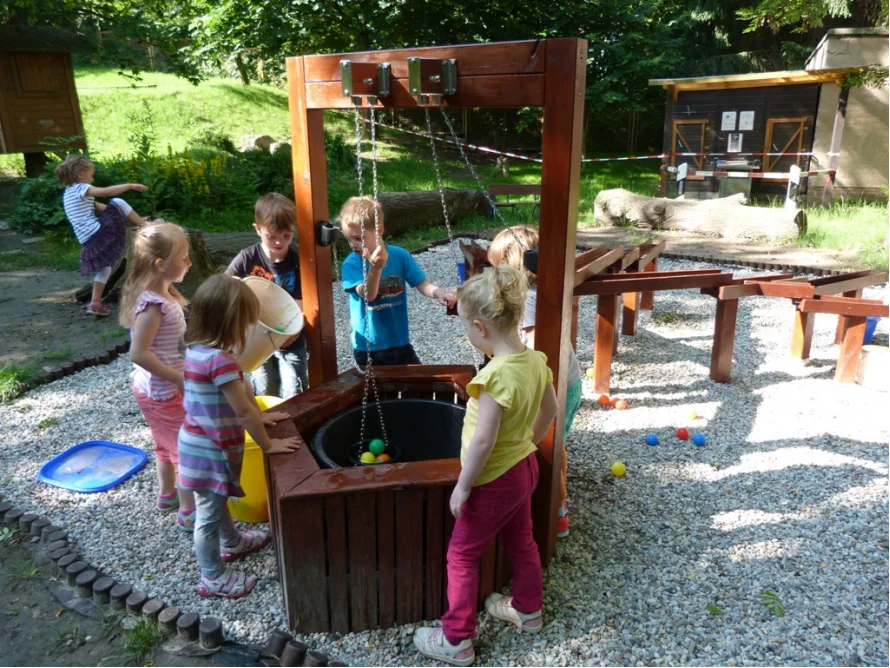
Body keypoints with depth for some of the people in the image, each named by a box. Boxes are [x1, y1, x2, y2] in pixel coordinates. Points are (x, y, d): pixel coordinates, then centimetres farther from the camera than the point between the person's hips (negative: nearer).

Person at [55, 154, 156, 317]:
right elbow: (106, 192, -23)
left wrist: (128, 213, 31)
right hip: (98, 233, -9)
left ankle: (95, 304, 17)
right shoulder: (81, 188, -5)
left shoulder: (69, 192, 25)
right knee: (118, 202, -5)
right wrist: (131, 186, -19)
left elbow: (97, 206, 29)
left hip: (88, 240, 9)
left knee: (105, 268, 21)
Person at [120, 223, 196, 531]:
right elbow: (138, 353, -30)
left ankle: (167, 495, 45)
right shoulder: (153, 304, -28)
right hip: (165, 392, -9)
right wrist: (181, 379, -26)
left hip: (154, 389, 9)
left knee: (167, 445, 26)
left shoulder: (163, 294, 1)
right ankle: (190, 513, 18)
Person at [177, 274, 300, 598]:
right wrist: (268, 444, -13)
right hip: (211, 449, -10)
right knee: (209, 513, 8)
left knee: (217, 501, 29)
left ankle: (232, 543, 52)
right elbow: (243, 411, -24)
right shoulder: (219, 360, -30)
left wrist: (260, 416, 14)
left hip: (205, 443, 10)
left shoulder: (199, 349, 0)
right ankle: (213, 577, 26)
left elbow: (242, 389, 10)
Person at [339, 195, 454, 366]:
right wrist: (375, 268, -46)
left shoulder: (400, 255, -5)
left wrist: (438, 293, -29)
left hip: (400, 342, 3)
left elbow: (421, 283, -7)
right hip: (368, 347, -2)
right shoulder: (351, 263, -13)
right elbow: (367, 294, -27)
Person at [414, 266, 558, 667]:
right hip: (523, 468, 8)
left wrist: (463, 486, -17)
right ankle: (528, 609, 47)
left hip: (495, 481, -8)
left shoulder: (496, 376, -32)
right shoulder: (536, 360, -7)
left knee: (462, 556, 9)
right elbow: (550, 410, 8)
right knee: (521, 542, 27)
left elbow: (483, 441, -29)